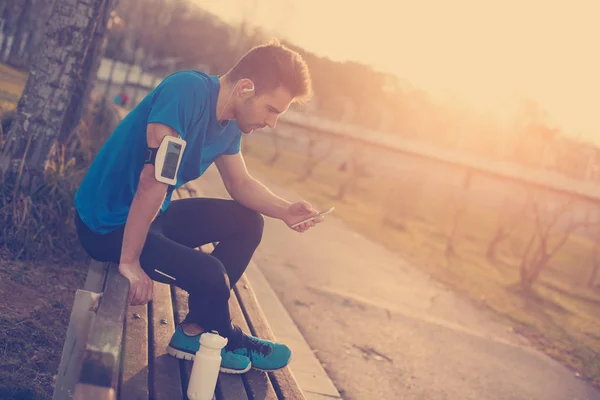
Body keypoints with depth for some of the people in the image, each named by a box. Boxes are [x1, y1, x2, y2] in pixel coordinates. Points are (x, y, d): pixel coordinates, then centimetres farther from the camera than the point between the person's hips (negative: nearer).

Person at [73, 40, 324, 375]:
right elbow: (154, 180, -32)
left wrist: (285, 210, -7)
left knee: (248, 221, 7)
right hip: (108, 225, -9)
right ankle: (221, 337, 11)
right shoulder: (187, 91, -28)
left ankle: (196, 330, 7)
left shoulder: (232, 122, 0)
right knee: (211, 275, -23)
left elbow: (241, 183, 11)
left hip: (152, 215, 9)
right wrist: (130, 261, -29)